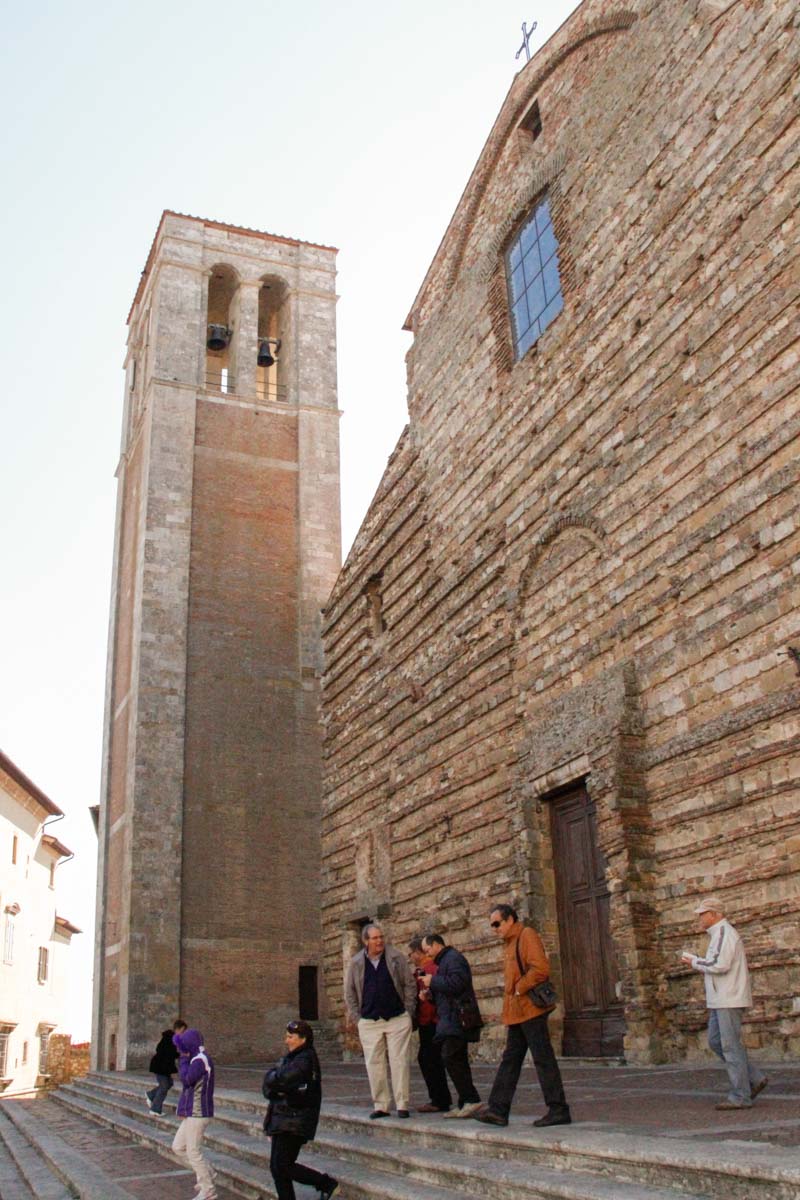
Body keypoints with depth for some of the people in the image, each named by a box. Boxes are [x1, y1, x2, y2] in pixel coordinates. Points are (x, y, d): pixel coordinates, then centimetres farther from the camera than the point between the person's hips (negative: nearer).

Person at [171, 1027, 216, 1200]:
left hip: (197, 1114, -10)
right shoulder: (200, 1059, 14)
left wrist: (183, 1058, -15)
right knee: (178, 1148, 14)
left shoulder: (201, 1060, -17)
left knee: (193, 1152, -3)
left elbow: (186, 1079, -24)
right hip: (192, 1113, 10)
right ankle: (206, 1174, 23)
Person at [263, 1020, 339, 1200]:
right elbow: (267, 1086, 15)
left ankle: (327, 1183, 2)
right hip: (282, 1121, 9)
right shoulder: (290, 1058, 15)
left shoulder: (305, 1060, -16)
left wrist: (273, 1073, -5)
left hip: (294, 1123, -9)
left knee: (282, 1166, -9)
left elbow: (277, 1080, -25)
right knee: (276, 1167, 9)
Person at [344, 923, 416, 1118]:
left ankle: (402, 1105, 5)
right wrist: (357, 1018, 5)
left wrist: (407, 1012, 0)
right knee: (374, 1064, 2)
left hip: (398, 1020, -1)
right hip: (369, 1022, 1)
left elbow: (410, 985, 4)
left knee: (400, 1062, -3)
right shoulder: (356, 963, 4)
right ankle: (380, 1105, 12)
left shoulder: (396, 958, 0)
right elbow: (349, 993, 11)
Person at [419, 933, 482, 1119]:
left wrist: (433, 981, -11)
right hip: (452, 1019, 11)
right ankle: (464, 1104, 11)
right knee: (457, 1060, 9)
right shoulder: (444, 960, 23)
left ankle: (470, 1099, -13)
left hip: (457, 1018, -11)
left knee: (450, 1057, -15)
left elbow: (456, 983, -22)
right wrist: (430, 994, 12)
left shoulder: (453, 958, -8)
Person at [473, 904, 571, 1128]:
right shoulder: (509, 943, 20)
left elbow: (540, 969, -21)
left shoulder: (527, 936, -9)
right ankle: (498, 1109, 11)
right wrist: (508, 1015, 19)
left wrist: (519, 989, -14)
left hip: (531, 1010, -9)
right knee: (510, 1060, 9)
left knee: (543, 1059, -4)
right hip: (516, 1013, 9)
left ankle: (559, 1110, 2)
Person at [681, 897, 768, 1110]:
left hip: (730, 1000, -10)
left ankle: (740, 1096, 0)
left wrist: (695, 962, -11)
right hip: (720, 1001, 10)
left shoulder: (724, 932, -13)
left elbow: (720, 965, -24)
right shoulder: (718, 934, 18)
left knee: (731, 1046, -6)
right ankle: (755, 1079, 14)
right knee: (715, 1042, 10)